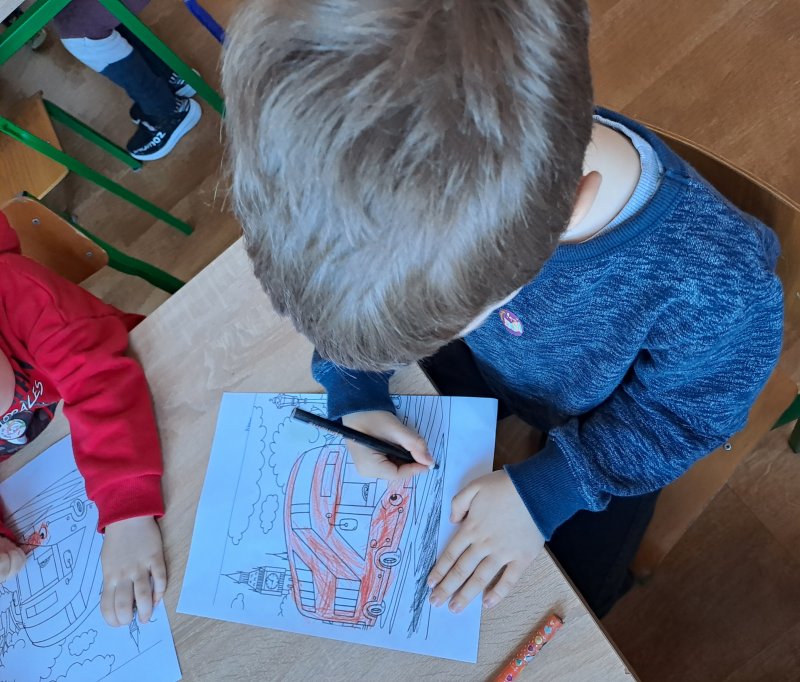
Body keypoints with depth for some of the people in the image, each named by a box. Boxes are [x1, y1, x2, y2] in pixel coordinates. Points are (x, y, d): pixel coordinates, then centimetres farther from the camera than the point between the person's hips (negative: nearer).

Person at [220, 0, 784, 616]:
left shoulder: (720, 290, -44)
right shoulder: (436, 164, -35)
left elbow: (684, 412, -20)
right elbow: (354, 287, -13)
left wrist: (549, 488, -24)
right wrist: (354, 394, -23)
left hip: (604, 432, -1)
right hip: (475, 365, 2)